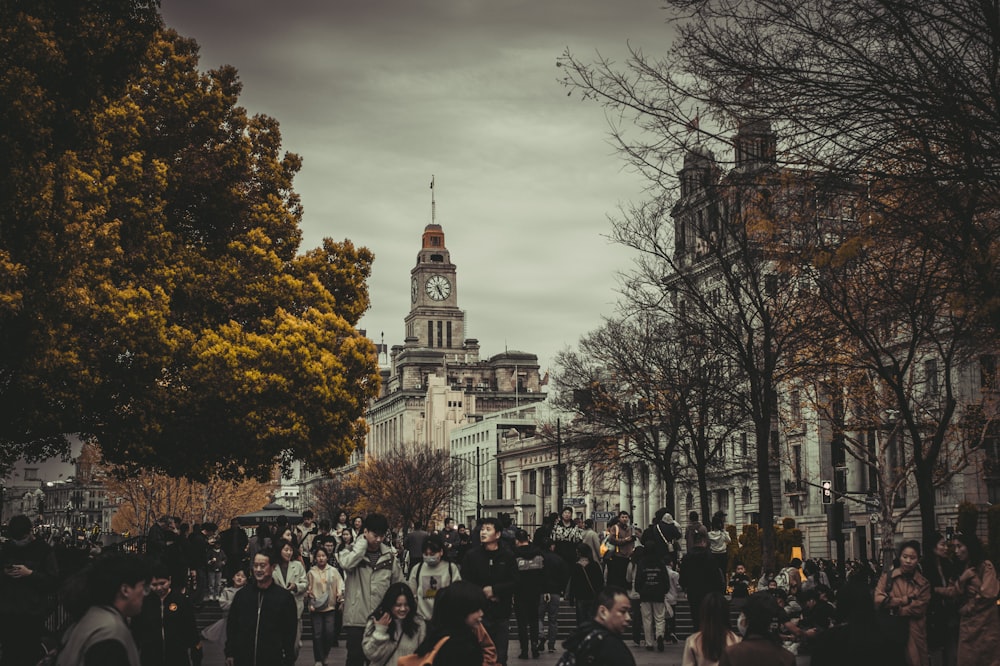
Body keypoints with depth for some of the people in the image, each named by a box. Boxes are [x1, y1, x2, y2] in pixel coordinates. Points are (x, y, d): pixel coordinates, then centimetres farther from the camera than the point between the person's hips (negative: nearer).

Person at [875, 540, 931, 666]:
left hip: (913, 634, 0)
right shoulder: (887, 577, 4)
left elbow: (918, 609, -5)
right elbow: (878, 600, -9)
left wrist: (893, 607, -7)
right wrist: (905, 600, -10)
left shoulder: (923, 584, 5)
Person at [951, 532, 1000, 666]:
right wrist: (961, 580, -8)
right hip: (966, 622, 6)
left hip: (984, 622, -6)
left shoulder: (986, 566, -8)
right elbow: (957, 594, 11)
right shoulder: (961, 567, 15)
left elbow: (988, 594, -13)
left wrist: (969, 607, 0)